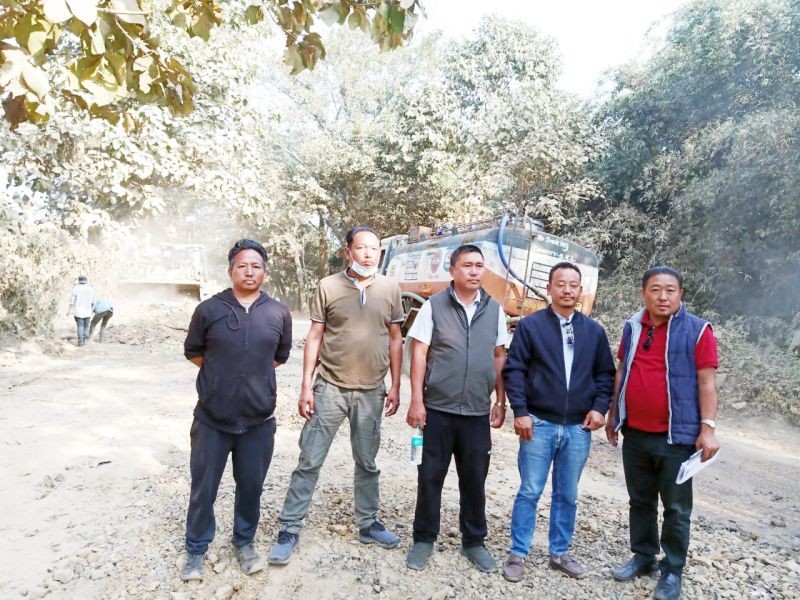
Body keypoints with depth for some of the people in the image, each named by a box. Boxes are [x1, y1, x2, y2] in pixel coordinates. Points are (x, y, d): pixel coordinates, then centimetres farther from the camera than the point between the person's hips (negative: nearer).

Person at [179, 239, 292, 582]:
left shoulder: (279, 314, -1)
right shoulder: (208, 309, -5)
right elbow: (193, 352, 8)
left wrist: (254, 373, 9)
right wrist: (222, 373, 6)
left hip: (259, 420, 1)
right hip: (211, 418, -1)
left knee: (251, 486, 14)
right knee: (203, 488, 11)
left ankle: (244, 543, 37)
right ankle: (196, 550, 32)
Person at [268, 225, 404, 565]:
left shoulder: (390, 289, 1)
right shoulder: (328, 287, -4)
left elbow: (395, 340, 6)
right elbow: (314, 338, -2)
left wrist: (395, 386, 3)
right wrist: (306, 386, -6)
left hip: (371, 391, 2)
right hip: (330, 387, -2)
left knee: (367, 463, 16)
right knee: (309, 461, 3)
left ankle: (368, 524, 32)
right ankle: (289, 529, 18)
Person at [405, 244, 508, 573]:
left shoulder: (494, 309, 4)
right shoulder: (434, 306, -4)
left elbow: (500, 357, 10)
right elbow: (419, 355, -5)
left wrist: (501, 402, 8)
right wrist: (416, 401, -10)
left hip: (477, 412, 2)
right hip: (438, 409, -2)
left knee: (474, 480, 13)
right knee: (430, 477, 9)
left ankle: (473, 542, 31)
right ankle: (424, 539, 27)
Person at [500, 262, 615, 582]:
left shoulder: (594, 331, 8)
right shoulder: (530, 325, -2)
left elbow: (605, 373, 13)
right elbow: (514, 370, -5)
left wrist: (600, 406, -1)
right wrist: (520, 411, -11)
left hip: (579, 428, 3)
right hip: (539, 425, -3)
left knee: (567, 495, 14)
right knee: (530, 492, 3)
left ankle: (559, 552, 30)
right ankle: (518, 554, 17)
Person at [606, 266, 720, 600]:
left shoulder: (697, 330, -8)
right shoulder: (632, 327, 5)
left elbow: (706, 382, -9)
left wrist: (707, 428, -14)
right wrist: (612, 415, 14)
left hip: (676, 436, -4)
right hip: (635, 434, 4)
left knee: (676, 508, 9)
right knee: (640, 501, 17)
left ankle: (673, 570, 24)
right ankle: (643, 557, 33)